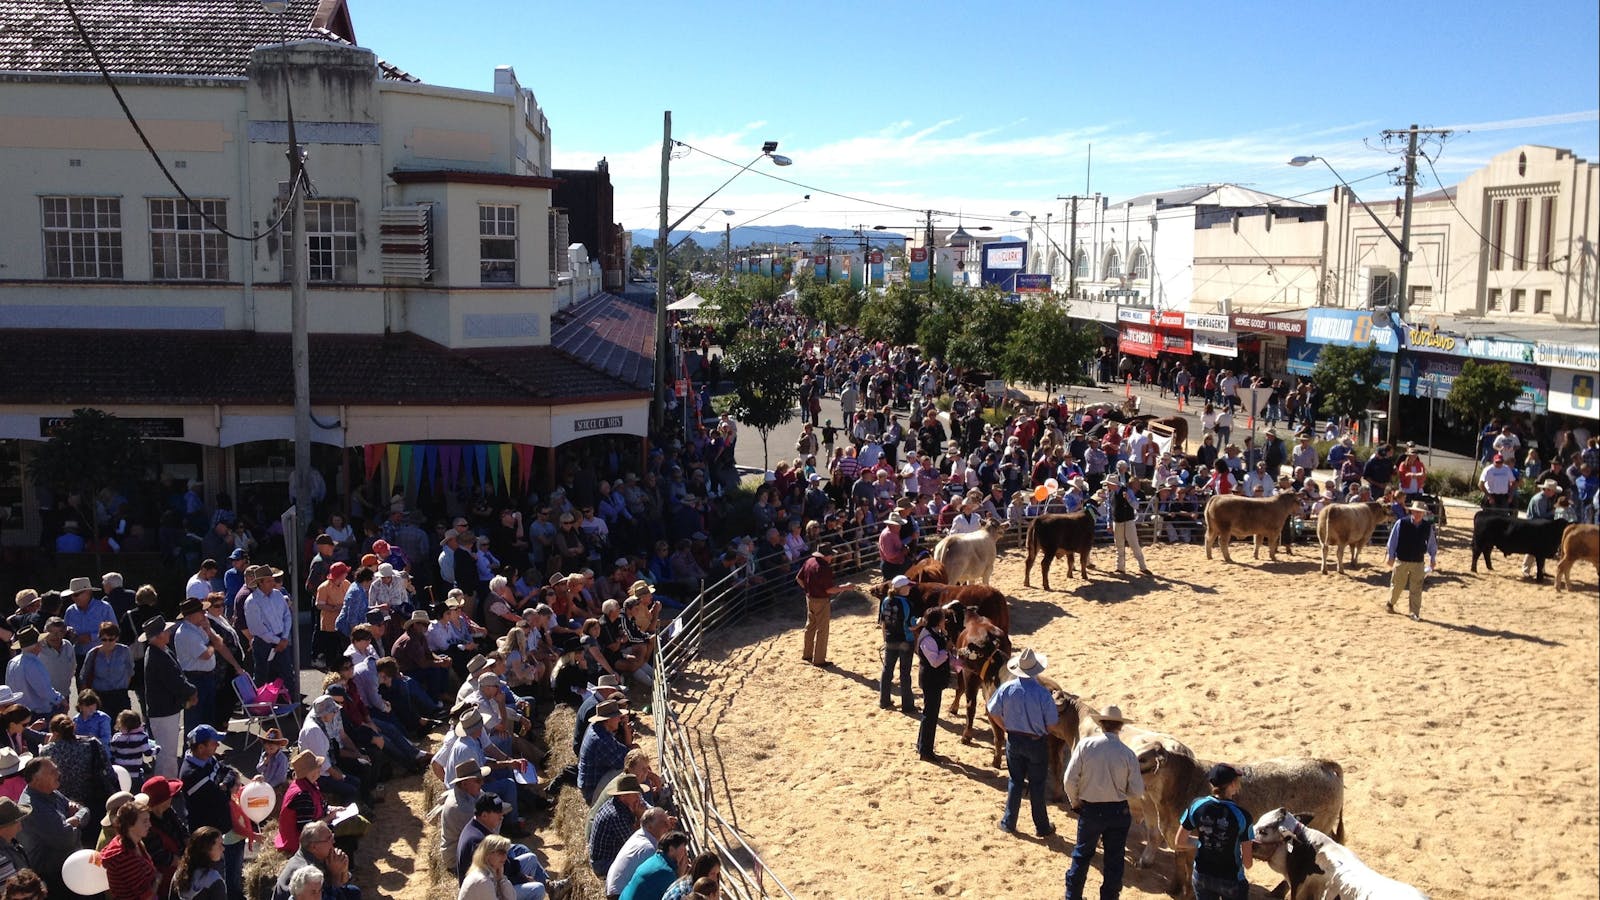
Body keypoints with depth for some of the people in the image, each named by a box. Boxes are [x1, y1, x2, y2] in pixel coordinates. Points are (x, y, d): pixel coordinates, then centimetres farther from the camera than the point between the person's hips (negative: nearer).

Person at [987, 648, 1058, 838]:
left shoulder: (1006, 688, -13)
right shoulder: (1043, 693, -22)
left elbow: (993, 713, -2)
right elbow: (1051, 724, -14)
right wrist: (1043, 733, 7)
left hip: (1014, 741, 3)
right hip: (1037, 743, -2)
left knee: (1015, 781, 18)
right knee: (1037, 785, 11)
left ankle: (1008, 822, 25)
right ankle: (1041, 827, 23)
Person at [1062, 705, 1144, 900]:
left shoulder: (1085, 745, -12)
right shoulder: (1128, 754, -11)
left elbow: (1070, 779, -11)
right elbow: (1136, 791, -7)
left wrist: (1074, 801, 5)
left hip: (1090, 810, 0)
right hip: (1118, 812, 0)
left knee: (1082, 854, 19)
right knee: (1114, 858, 15)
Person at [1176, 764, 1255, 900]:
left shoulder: (1196, 806, -12)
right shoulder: (1241, 815, -20)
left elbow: (1180, 841, -2)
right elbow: (1247, 863, -14)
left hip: (1202, 877, 3)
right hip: (1231, 880, -3)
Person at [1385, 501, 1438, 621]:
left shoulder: (1428, 526, -3)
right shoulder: (1401, 523, -11)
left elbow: (1431, 543, 11)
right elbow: (1393, 540, -4)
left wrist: (1433, 558, 15)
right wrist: (1391, 556, -2)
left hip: (1418, 562, 2)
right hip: (1401, 560, -2)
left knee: (1416, 589, 2)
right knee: (1397, 585, 10)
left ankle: (1415, 613, 10)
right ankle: (1390, 603, 35)